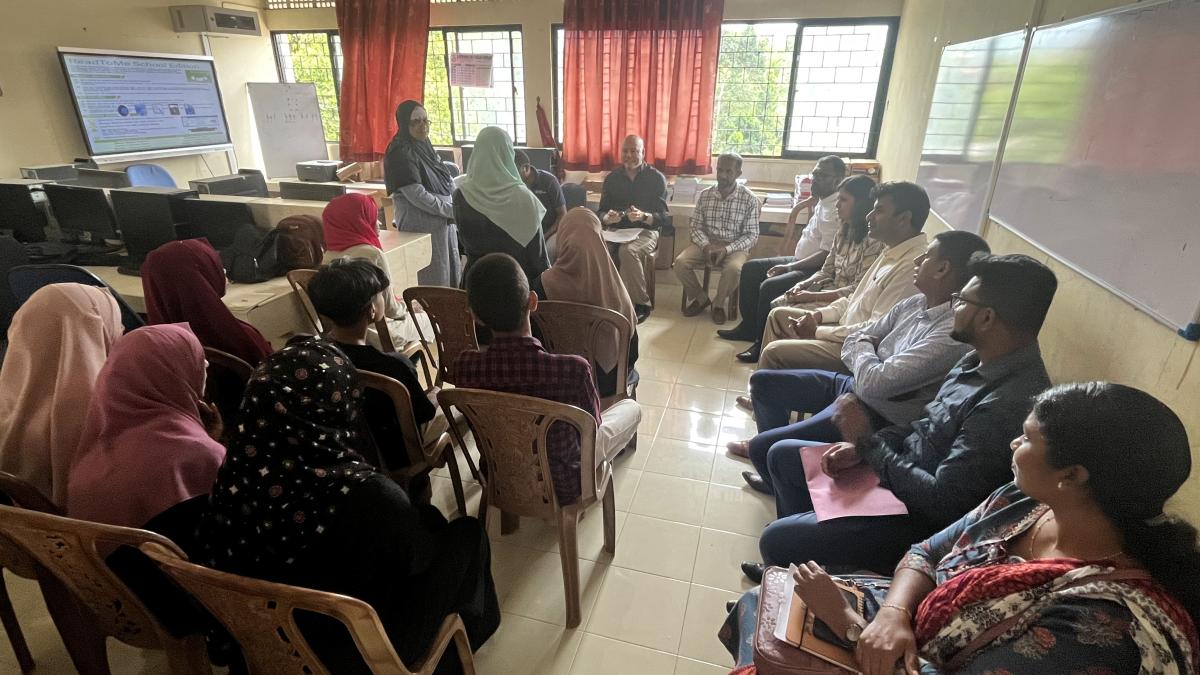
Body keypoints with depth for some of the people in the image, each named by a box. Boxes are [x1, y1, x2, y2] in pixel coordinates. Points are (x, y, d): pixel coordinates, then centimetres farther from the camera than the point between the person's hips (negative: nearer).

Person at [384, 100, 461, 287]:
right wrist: (452, 210, -16)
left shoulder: (425, 146, 12)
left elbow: (447, 183, 15)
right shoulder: (401, 154, -13)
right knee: (433, 283, -5)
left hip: (444, 221, 9)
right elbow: (417, 195, -20)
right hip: (421, 226, -9)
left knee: (452, 276, 13)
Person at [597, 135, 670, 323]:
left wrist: (643, 216, -28)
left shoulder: (656, 178, 0)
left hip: (646, 231, -3)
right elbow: (600, 212, 9)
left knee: (627, 251, -37)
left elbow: (663, 217, -6)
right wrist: (607, 218, -16)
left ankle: (641, 303, -22)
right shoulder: (612, 178, 11)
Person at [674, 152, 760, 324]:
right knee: (680, 263, -23)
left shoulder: (749, 199, -7)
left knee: (733, 268, -35)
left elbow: (752, 235, -8)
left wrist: (726, 249, -23)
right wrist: (706, 246, -17)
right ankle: (700, 298, 4)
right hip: (706, 243, 3)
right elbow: (696, 227, 3)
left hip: (735, 247, -3)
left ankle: (718, 304, -4)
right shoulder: (705, 195, 2)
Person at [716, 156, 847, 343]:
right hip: (800, 260, 11)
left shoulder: (835, 210, -22)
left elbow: (827, 255, -26)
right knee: (750, 268, 8)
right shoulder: (823, 200, 7)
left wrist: (789, 267, -25)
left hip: (816, 270, -11)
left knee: (769, 286, -30)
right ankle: (748, 326, 14)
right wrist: (803, 204, 18)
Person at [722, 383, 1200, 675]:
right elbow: (925, 555, -1)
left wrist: (844, 619, -22)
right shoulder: (1025, 501, -10)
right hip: (907, 622, 6)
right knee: (759, 603, 7)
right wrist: (893, 613, -20)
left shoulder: (1097, 625, -34)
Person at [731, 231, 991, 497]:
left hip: (878, 416, -9)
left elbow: (875, 384, -31)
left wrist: (863, 348, -11)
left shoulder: (954, 332, -27)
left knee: (762, 448, -17)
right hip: (854, 385, 9)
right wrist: (865, 357, -14)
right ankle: (776, 446, 37)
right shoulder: (914, 304, 0)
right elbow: (853, 341, 9)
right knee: (763, 381, 13)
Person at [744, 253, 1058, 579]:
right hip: (903, 467, 9)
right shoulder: (982, 361, 0)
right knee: (782, 454, 14)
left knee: (776, 539, -16)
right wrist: (861, 447, -4)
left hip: (926, 518, -9)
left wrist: (866, 441, -19)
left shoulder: (1009, 402, -30)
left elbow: (943, 502, -29)